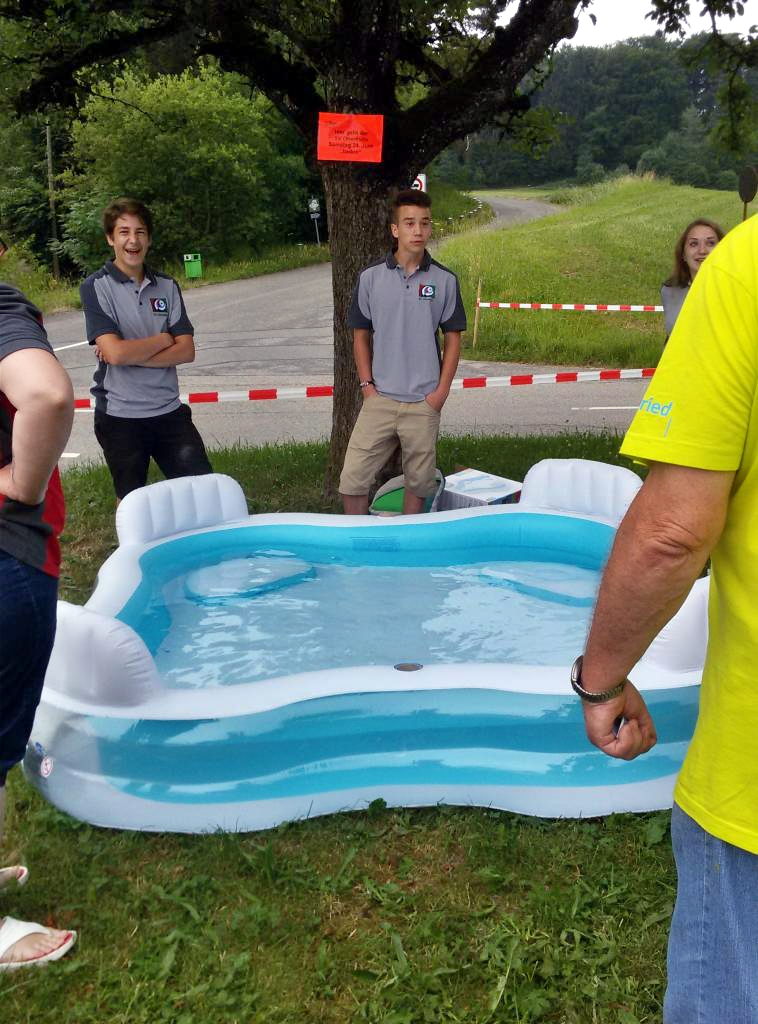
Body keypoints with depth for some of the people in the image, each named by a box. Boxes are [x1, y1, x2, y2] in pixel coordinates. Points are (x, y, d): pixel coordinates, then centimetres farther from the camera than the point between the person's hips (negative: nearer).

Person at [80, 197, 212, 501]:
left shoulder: (167, 286, 5)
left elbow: (186, 351, -3)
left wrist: (132, 354, -14)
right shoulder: (96, 287, -7)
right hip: (120, 416, -3)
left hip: (168, 411, 3)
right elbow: (115, 352, -19)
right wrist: (164, 340, -5)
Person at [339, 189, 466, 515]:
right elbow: (360, 335, 8)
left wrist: (442, 390, -2)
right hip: (379, 399, 0)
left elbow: (453, 338, 5)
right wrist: (366, 384, 0)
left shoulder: (444, 280, 0)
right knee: (352, 478, -2)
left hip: (424, 402, 0)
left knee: (419, 481, 10)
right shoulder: (371, 277, 0)